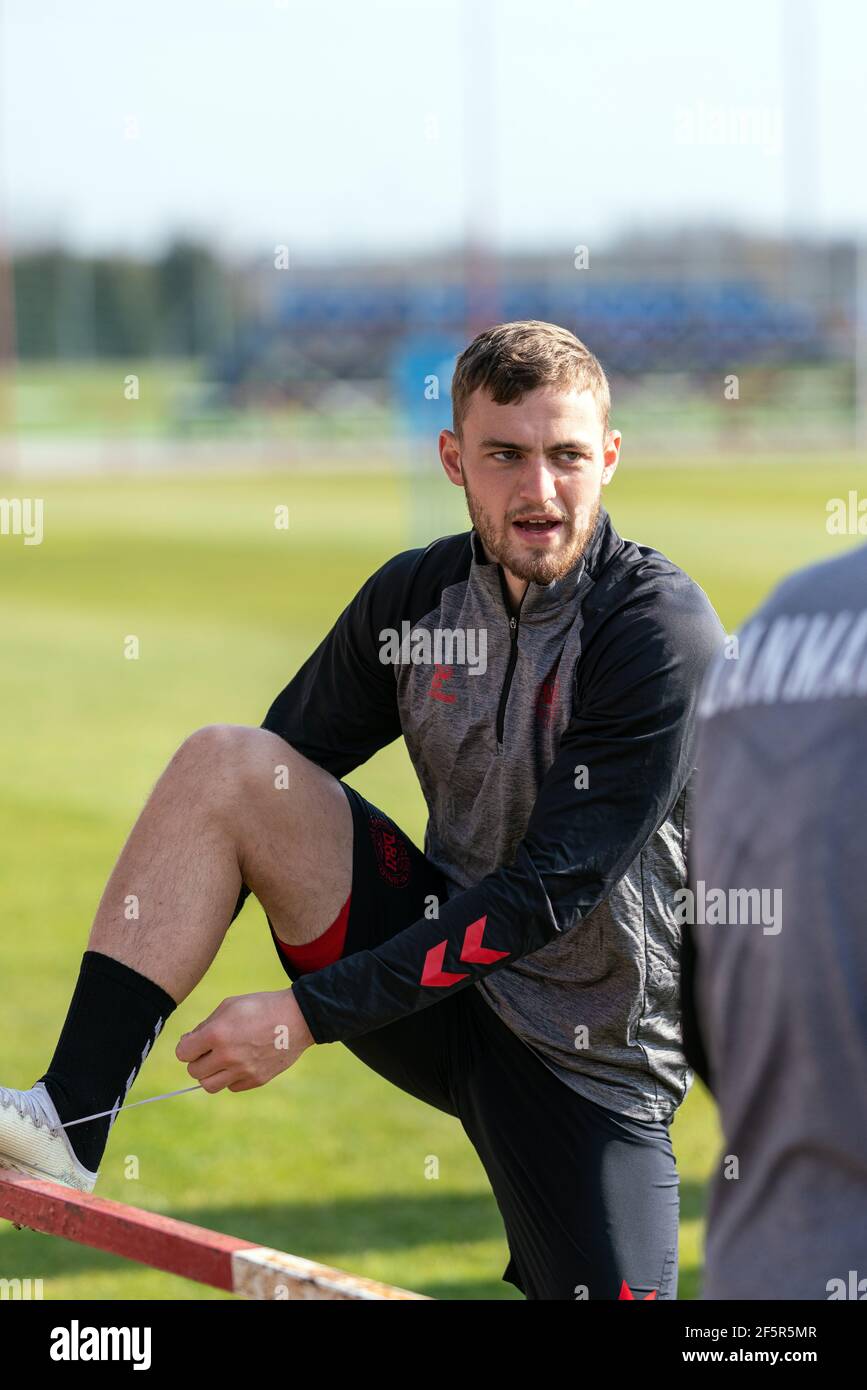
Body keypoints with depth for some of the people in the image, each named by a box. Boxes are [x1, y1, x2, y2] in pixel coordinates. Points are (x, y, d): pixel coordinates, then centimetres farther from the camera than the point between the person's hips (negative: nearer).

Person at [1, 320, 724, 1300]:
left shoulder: (662, 634, -19)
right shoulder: (416, 596, -1)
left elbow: (549, 890, -24)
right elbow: (280, 783, 6)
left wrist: (309, 1014, -25)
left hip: (588, 1060, -4)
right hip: (446, 963, 4)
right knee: (227, 763, -14)